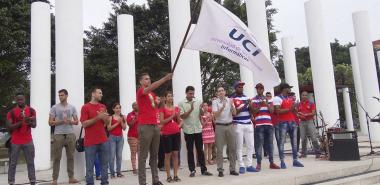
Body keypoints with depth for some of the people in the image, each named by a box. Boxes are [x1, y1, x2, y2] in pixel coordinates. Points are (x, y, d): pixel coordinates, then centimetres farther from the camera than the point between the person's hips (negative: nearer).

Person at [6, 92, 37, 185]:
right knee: (13, 163, 2)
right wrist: (21, 122, -21)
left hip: (28, 141, 2)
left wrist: (29, 122, -22)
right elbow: (9, 127, -8)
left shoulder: (31, 110, 4)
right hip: (15, 142, -2)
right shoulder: (11, 112, -2)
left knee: (30, 163, 5)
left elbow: (34, 125, 0)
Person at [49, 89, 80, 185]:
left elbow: (76, 122, 10)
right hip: (58, 135, -2)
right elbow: (50, 122, -1)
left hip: (70, 134, 2)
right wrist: (62, 121, -15)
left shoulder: (72, 107, 8)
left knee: (70, 157, 7)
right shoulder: (54, 108, 2)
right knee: (57, 158, 0)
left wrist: (70, 121, -12)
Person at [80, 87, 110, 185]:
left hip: (103, 140, 5)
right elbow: (84, 124, -10)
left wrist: (104, 117, -8)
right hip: (90, 142, -5)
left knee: (104, 164, 8)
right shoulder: (85, 107, -3)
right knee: (90, 166, 2)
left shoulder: (103, 107, 13)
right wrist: (97, 117, -18)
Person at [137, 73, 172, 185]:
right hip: (145, 126, -8)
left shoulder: (152, 94, 19)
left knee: (154, 154, 11)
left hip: (155, 126, 8)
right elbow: (151, 88, -26)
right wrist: (165, 78, -32)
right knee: (143, 155, -3)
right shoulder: (140, 91, -5)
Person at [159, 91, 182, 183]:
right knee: (168, 154, 0)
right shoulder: (162, 108, -1)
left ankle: (175, 175, 10)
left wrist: (177, 115, -3)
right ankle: (168, 176, 6)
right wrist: (171, 116, -14)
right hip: (166, 134, -4)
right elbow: (161, 122, -9)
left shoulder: (176, 108, 12)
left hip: (176, 133, 4)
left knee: (175, 154, 5)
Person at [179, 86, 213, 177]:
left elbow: (201, 115, 8)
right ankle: (192, 170, 14)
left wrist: (202, 110, -14)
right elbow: (182, 116, -9)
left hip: (198, 129, 2)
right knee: (190, 151, 5)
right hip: (188, 130, -2)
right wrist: (190, 109, -20)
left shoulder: (198, 102, 5)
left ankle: (203, 169, 14)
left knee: (200, 150, 7)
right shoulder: (181, 103, -2)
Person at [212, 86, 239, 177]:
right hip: (220, 126, -3)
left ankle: (232, 169, 16)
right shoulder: (215, 102, -2)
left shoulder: (229, 100, 7)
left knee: (232, 148, 6)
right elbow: (215, 115, -13)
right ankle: (220, 170, 6)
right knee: (219, 149, 0)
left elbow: (234, 113, 1)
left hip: (230, 125, 3)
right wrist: (222, 107, -25)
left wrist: (231, 105, -16)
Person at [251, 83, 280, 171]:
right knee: (259, 144, -6)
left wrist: (267, 104, -9)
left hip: (269, 124, 4)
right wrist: (260, 105, -17)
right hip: (259, 125, -4)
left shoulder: (268, 99, 16)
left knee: (270, 143, 8)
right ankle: (259, 163, -3)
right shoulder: (254, 100, 5)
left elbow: (272, 111, 8)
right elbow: (253, 112, -4)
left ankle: (271, 162, 16)